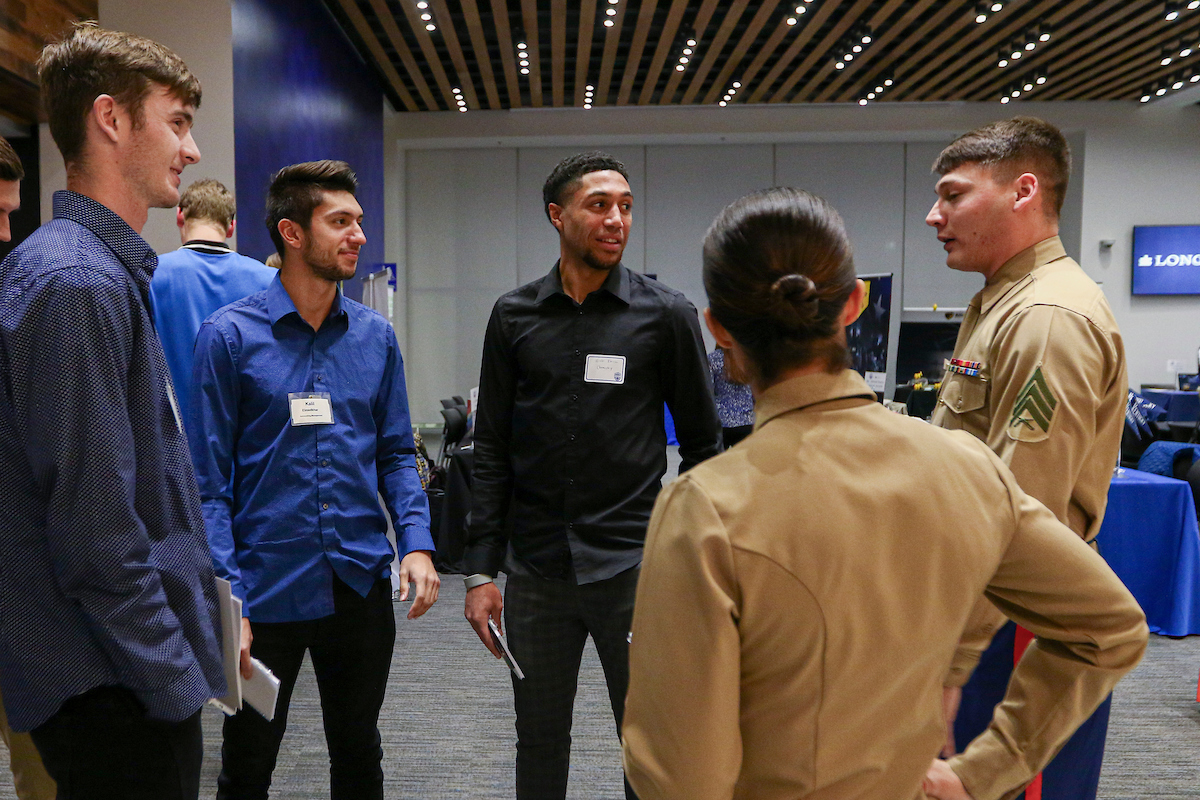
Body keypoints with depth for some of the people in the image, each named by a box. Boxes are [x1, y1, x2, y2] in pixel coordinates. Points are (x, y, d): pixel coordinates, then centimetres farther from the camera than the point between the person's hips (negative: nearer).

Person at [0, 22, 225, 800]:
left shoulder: (111, 271, 10)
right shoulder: (77, 283, -20)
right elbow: (95, 532, -23)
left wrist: (204, 595, 16)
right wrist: (174, 681, -17)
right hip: (119, 690, -9)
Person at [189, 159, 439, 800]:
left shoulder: (375, 336, 3)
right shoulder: (229, 336, -8)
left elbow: (395, 454, 7)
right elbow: (208, 480, -8)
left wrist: (416, 542, -7)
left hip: (362, 585, 3)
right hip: (266, 590, -3)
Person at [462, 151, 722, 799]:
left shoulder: (666, 314, -2)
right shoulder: (515, 316, 4)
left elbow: (702, 446, 2)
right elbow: (491, 452, 5)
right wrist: (481, 571, 1)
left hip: (636, 568, -2)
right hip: (535, 569, 2)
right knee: (539, 743, 17)